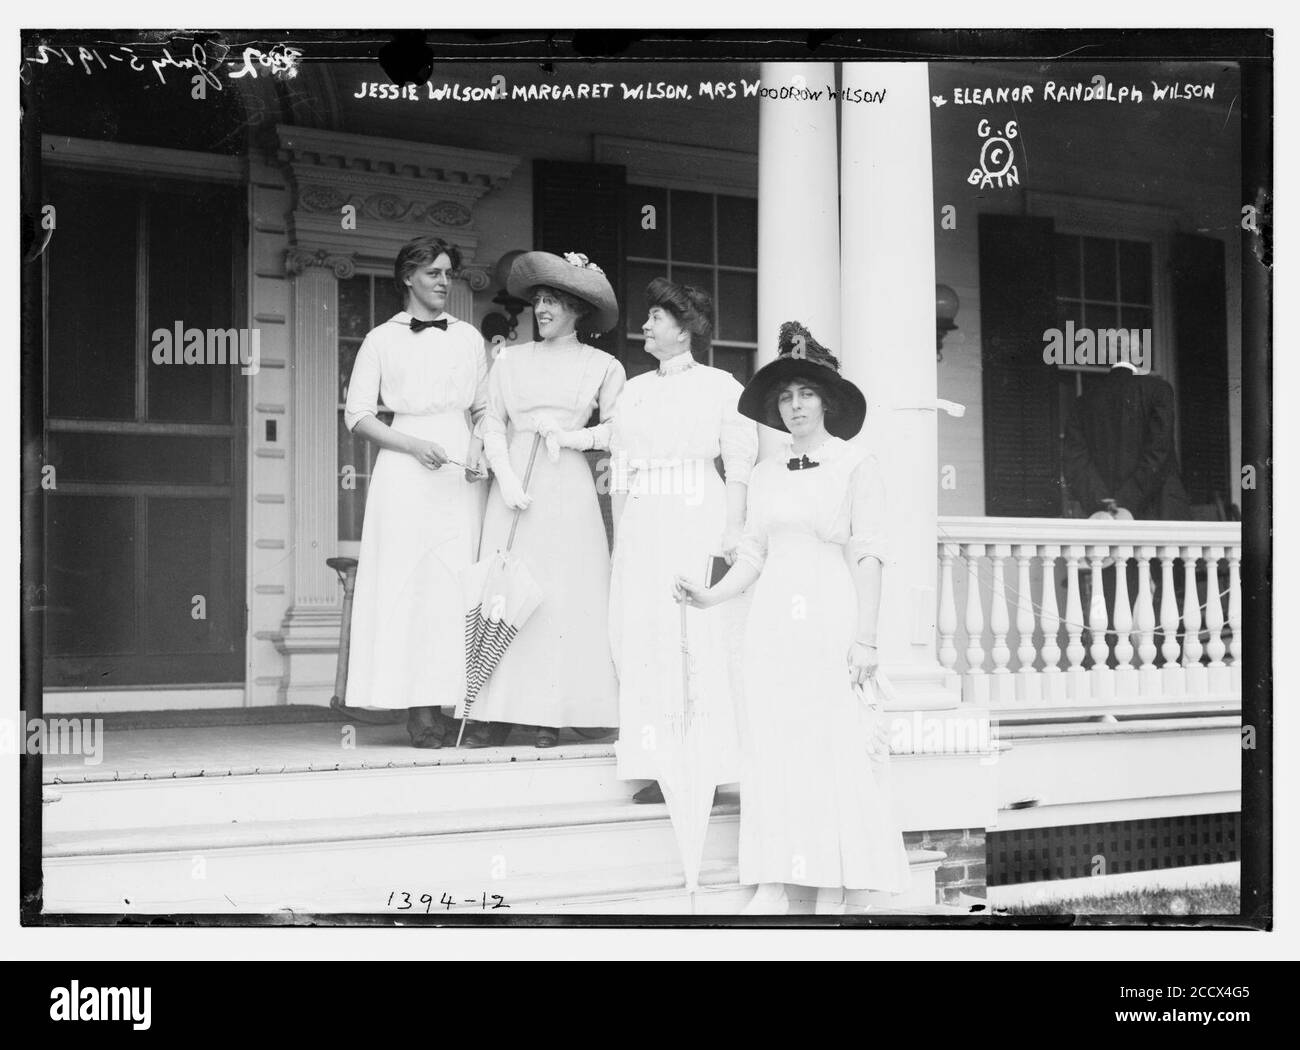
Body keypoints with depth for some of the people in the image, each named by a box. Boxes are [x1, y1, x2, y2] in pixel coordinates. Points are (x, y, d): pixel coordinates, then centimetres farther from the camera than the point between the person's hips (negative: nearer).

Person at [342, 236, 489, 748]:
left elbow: (484, 407, 19)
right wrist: (414, 444, -9)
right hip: (404, 470, -2)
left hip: (457, 472, 2)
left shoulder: (468, 337, 15)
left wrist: (477, 443, -2)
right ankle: (417, 706, -7)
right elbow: (358, 414, 3)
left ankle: (448, 701, -3)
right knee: (405, 581, -8)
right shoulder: (382, 340, 8)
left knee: (457, 583, -5)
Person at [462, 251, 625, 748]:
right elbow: (491, 424, 7)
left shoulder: (602, 366, 8)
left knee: (564, 594, -3)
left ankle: (551, 714, 2)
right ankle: (495, 713, -3)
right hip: (514, 483, 1)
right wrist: (506, 478, -6)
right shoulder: (509, 360, 11)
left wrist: (574, 437, -9)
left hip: (568, 487, -1)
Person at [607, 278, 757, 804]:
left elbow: (740, 463, -2)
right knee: (640, 636, -1)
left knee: (696, 635, -9)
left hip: (696, 516, -5)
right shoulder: (634, 390, 18)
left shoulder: (719, 386, 3)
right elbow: (620, 468, 17)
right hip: (640, 519, 5)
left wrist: (734, 528, -11)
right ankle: (659, 766, 2)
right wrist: (619, 534, 10)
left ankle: (707, 766, -5)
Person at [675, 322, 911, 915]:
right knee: (770, 748, 1)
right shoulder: (765, 475, 15)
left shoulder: (855, 466, 1)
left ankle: (832, 895, -1)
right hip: (772, 619, 5)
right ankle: (771, 887, 5)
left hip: (830, 619, -4)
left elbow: (868, 555, -4)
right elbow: (752, 557, 16)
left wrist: (865, 638, -10)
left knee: (834, 749, -6)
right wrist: (709, 597, 0)